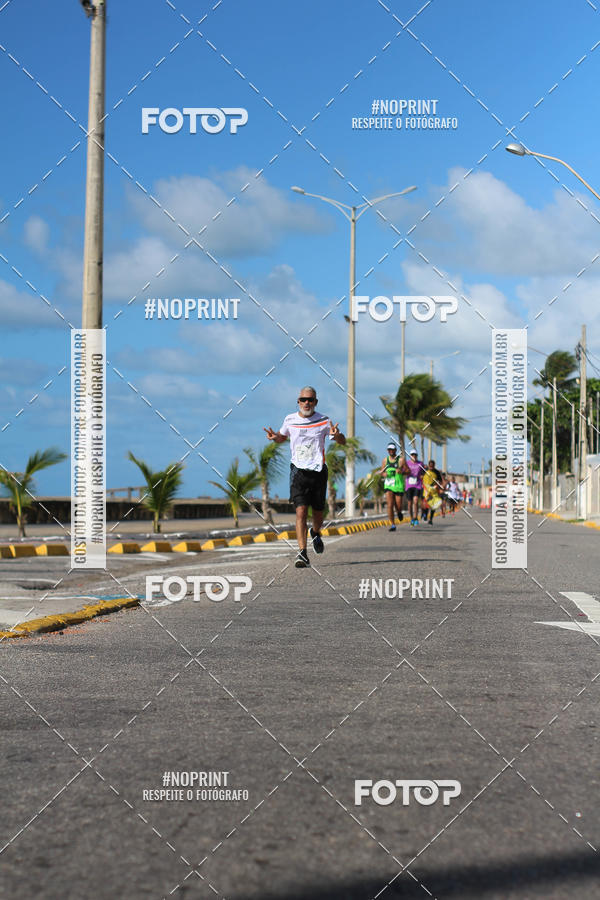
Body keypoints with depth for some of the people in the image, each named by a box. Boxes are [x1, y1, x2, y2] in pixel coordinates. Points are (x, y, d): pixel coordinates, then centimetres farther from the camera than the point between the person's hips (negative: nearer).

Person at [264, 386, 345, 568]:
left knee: (318, 512, 9)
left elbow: (342, 442, 5)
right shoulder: (290, 420, 4)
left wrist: (336, 435, -19)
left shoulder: (324, 421, -1)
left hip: (318, 471, 1)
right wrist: (275, 437, -2)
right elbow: (283, 437, 22)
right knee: (301, 511, -15)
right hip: (298, 471, -1)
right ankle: (302, 553, -18)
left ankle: (315, 532, 44)